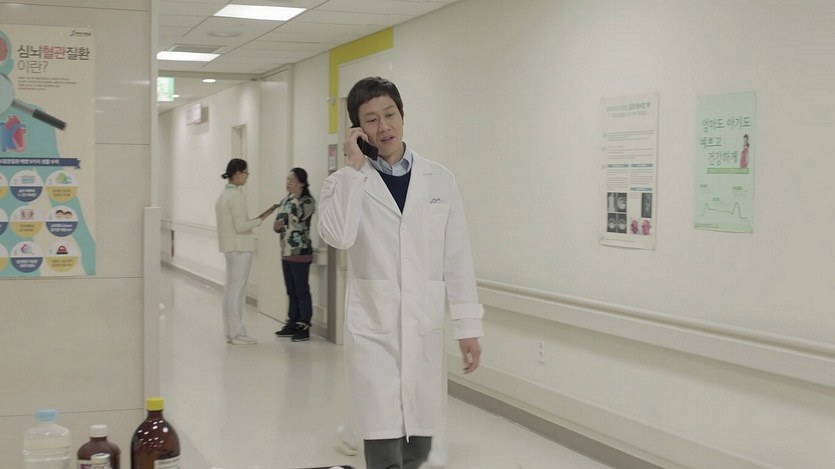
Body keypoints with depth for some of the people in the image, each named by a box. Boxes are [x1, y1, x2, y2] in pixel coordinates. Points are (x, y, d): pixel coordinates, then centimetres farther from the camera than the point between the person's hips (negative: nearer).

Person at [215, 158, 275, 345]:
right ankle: (237, 333, -1)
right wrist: (260, 220, -10)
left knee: (230, 288, 13)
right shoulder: (237, 195, -17)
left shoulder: (225, 194, 12)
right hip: (240, 247, -10)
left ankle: (230, 331, 19)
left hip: (230, 246, 10)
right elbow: (240, 226, -20)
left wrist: (252, 221, 12)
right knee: (238, 289, -5)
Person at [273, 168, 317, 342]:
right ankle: (292, 324, 20)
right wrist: (276, 225, -2)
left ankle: (304, 327, 1)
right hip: (286, 252, 8)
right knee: (291, 291, 13)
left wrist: (295, 197, -14)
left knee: (301, 291, -4)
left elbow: (298, 217, -24)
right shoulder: (285, 201, 14)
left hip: (300, 253, -8)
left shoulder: (308, 201, -8)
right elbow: (277, 225, 20)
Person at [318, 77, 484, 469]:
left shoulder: (439, 179, 5)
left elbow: (457, 258, 5)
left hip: (424, 330, 3)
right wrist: (355, 167, -16)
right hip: (373, 330, -2)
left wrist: (468, 327, 2)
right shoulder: (345, 183, 0)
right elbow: (338, 236, -22)